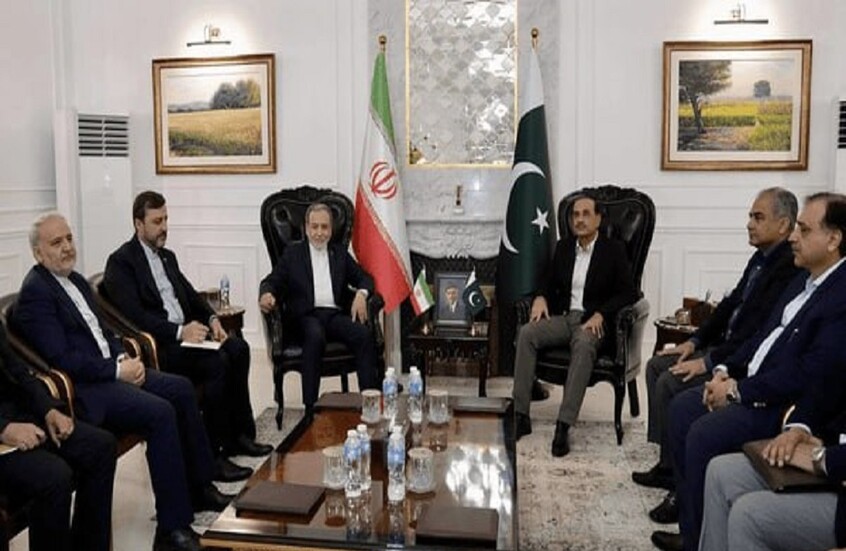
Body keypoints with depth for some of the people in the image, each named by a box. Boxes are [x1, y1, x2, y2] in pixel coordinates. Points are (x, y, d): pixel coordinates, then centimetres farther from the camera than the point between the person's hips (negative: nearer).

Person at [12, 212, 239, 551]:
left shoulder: (76, 280, 15)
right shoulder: (35, 292, -13)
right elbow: (61, 359, -20)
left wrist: (124, 358, 1)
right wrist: (117, 370, -17)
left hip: (111, 369, 10)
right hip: (84, 389, -9)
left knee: (181, 389, 2)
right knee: (161, 413, -25)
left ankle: (199, 486, 13)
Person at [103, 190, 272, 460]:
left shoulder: (168, 256, 22)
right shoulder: (120, 262, -5)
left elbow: (191, 295, 20)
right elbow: (134, 316, -16)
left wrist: (212, 319, -1)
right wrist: (179, 332, -24)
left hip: (186, 330, 8)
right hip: (156, 345, -7)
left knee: (238, 348, -18)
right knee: (216, 362, -29)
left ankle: (240, 435, -11)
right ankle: (215, 450, -16)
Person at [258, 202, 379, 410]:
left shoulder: (340, 253, 21)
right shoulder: (292, 253, 14)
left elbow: (364, 278, 20)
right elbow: (272, 281, 8)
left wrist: (361, 294, -4)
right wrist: (266, 294, -18)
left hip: (335, 314, 3)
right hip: (306, 316, -3)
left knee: (365, 334, -28)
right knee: (315, 336, -37)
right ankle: (311, 406, -36)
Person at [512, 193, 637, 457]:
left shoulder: (614, 250, 1)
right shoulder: (563, 247, 15)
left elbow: (629, 293, -4)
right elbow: (551, 283, 22)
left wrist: (600, 315, -18)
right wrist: (540, 298, -2)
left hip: (593, 321, -4)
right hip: (563, 316, 4)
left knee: (583, 346, -39)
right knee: (526, 333, -25)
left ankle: (564, 426, -40)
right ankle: (521, 415, -24)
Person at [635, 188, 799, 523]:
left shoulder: (790, 267, -20)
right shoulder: (762, 257, 10)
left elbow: (760, 330, -26)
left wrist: (709, 361, -23)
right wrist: (695, 341, 9)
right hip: (726, 345, 10)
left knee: (671, 384, -22)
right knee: (657, 367, 6)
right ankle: (669, 464, 12)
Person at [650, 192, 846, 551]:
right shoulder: (806, 277, 10)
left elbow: (807, 374, -26)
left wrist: (739, 391, -18)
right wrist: (726, 370, 3)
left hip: (788, 403, -10)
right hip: (750, 381, 10)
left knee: (703, 434, -23)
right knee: (681, 408, 5)